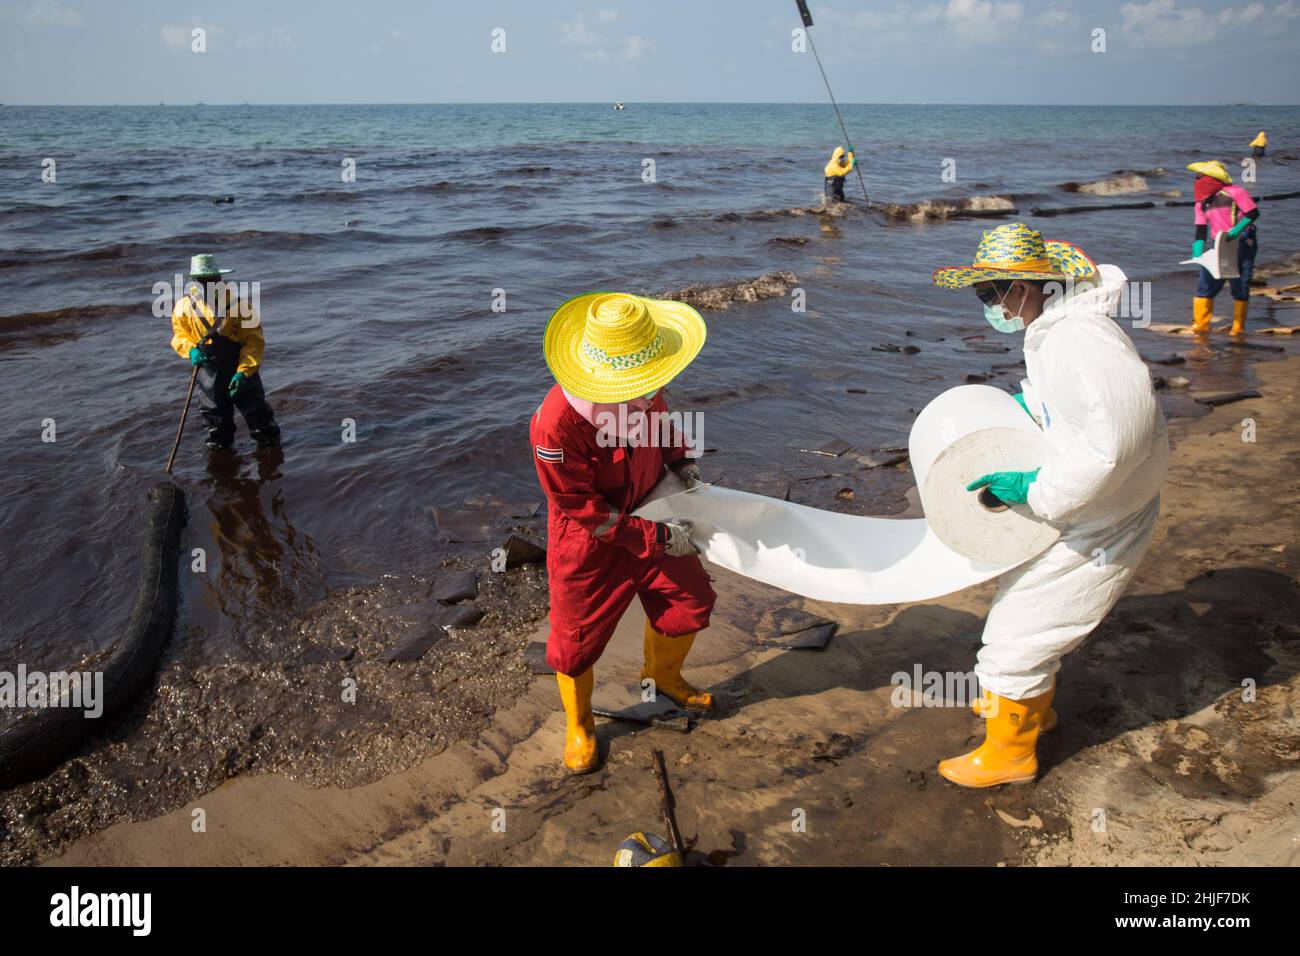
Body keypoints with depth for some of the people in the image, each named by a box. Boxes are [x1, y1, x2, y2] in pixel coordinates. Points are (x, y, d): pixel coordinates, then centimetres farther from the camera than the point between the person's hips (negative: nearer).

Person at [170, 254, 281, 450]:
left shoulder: (238, 302, -15)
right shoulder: (185, 305, -4)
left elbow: (254, 340, -15)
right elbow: (179, 335, 9)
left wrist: (243, 371, -23)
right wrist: (191, 350, -14)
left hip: (240, 368, -3)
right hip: (209, 368, 3)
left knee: (256, 410, 5)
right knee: (214, 413, 17)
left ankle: (271, 444, 23)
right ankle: (219, 445, 39)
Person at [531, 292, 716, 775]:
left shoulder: (641, 389, -18)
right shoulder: (556, 424, -37)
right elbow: (584, 510, -27)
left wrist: (680, 458, -5)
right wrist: (658, 537, -24)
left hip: (651, 518, 6)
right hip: (589, 543, -6)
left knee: (689, 602, 17)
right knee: (578, 639, 10)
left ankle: (663, 676, 50)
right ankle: (579, 725, 40)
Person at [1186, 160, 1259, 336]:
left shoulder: (1234, 193, -11)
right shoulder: (1201, 204, 9)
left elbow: (1253, 213, -11)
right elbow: (1201, 230, 8)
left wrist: (1237, 229, -24)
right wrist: (1197, 253, -3)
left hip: (1241, 245, -6)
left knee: (1240, 288, 1)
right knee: (1206, 285, 0)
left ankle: (1238, 327, 11)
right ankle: (1200, 325, 6)